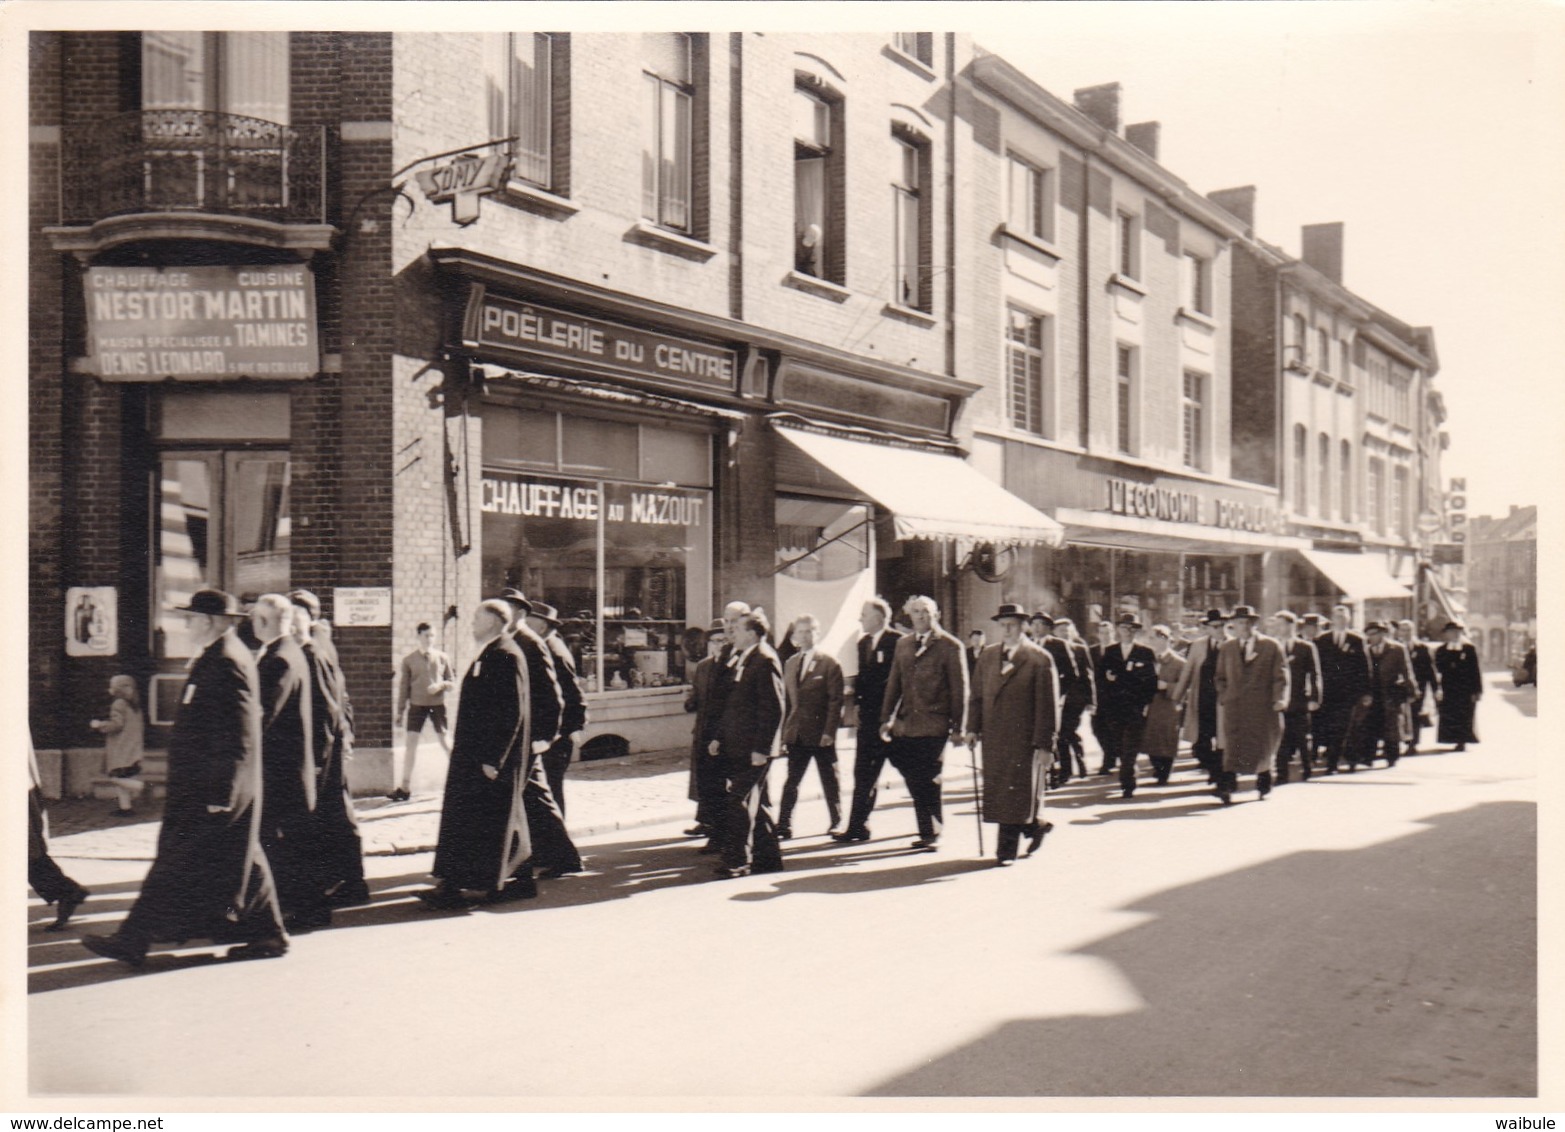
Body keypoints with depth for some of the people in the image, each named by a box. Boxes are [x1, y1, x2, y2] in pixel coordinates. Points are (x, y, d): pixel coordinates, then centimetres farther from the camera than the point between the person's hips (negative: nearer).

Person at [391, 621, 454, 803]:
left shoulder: (442, 658, 2)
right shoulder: (409, 660, 2)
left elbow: (452, 682, 7)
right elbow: (404, 686, 6)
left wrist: (441, 684, -14)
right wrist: (400, 710, 5)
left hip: (438, 704, 0)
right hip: (417, 705, 0)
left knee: (445, 742, 6)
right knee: (410, 743, -2)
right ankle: (404, 787, 3)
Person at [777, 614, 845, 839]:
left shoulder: (829, 664, -5)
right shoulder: (789, 663, 11)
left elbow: (836, 701, -8)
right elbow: (786, 700, 13)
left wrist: (829, 732, -15)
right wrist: (783, 732, 8)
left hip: (821, 735, -4)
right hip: (796, 734, 4)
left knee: (829, 782, 8)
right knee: (791, 782, 3)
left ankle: (836, 823, 21)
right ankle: (783, 826, 6)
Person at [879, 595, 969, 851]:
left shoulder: (950, 646, -3)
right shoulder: (902, 645, 13)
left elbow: (959, 689, -4)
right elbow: (894, 684, 16)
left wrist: (958, 728, -7)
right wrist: (886, 718, 10)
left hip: (934, 726, -5)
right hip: (906, 724, 5)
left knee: (927, 782, -2)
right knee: (916, 781, 6)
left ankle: (932, 835, 12)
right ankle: (927, 832, 20)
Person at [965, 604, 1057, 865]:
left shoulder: (1039, 659, -6)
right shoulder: (987, 656, 11)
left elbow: (1048, 705, -8)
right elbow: (977, 694, 15)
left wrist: (1045, 745, -11)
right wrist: (973, 727, 4)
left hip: (1023, 739, -5)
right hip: (993, 739, 5)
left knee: (1016, 794, -2)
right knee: (998, 793, 11)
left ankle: (1006, 851, 9)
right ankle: (1034, 825, 33)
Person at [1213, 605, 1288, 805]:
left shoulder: (1271, 646, 3)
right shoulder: (1226, 648, 12)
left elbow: (1280, 676, 0)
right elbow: (1221, 677, 19)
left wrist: (1280, 699, -12)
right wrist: (1223, 696, 5)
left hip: (1263, 706, -1)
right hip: (1235, 706, 1)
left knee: (1263, 747, 9)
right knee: (1233, 746, -10)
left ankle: (1263, 781, 31)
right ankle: (1227, 787, -17)